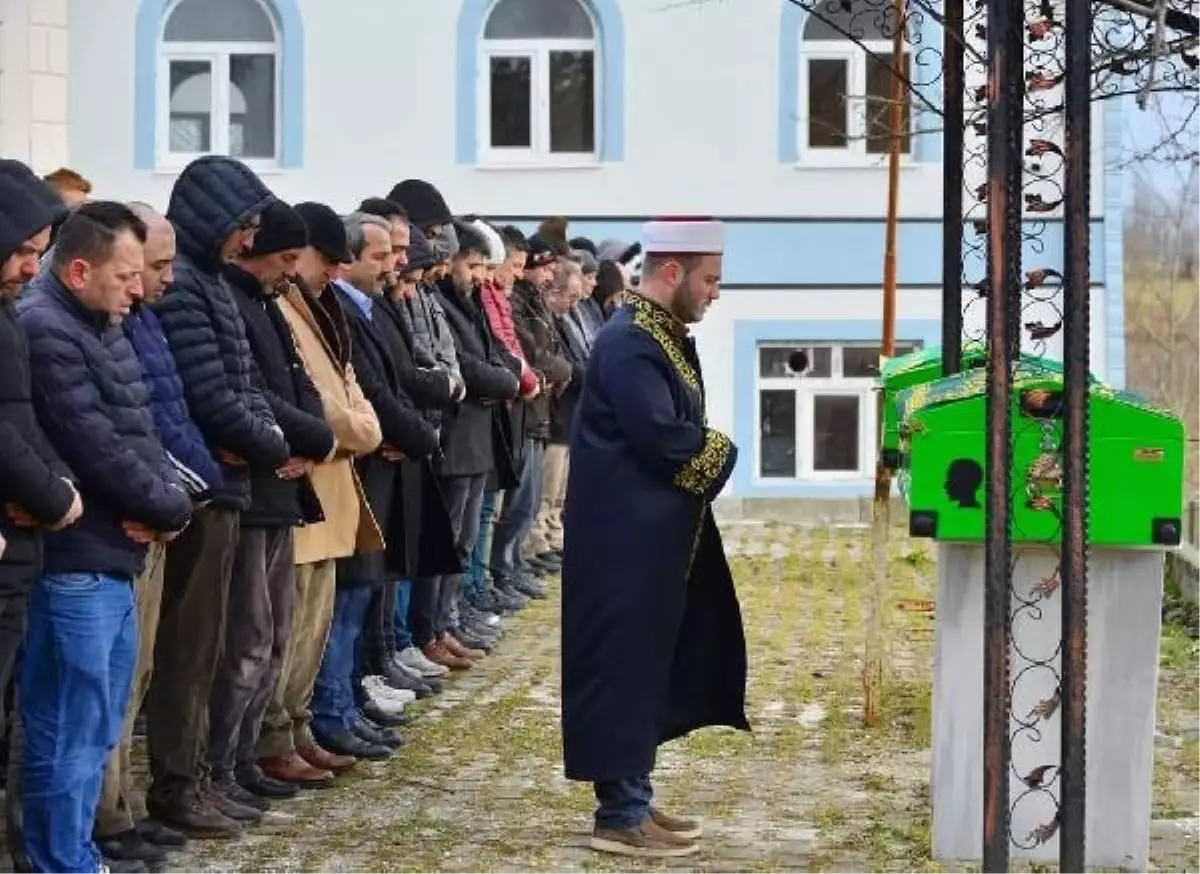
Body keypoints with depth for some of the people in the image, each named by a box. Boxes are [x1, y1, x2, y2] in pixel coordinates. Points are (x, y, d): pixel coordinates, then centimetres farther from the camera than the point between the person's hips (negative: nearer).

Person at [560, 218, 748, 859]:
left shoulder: (664, 338, 14)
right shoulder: (629, 344, -19)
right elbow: (664, 439, -26)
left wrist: (706, 450, -6)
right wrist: (720, 453, -9)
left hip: (657, 534, 10)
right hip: (628, 536, -10)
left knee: (650, 664, 15)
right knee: (626, 666, -3)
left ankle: (633, 797, 23)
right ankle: (621, 815, 3)